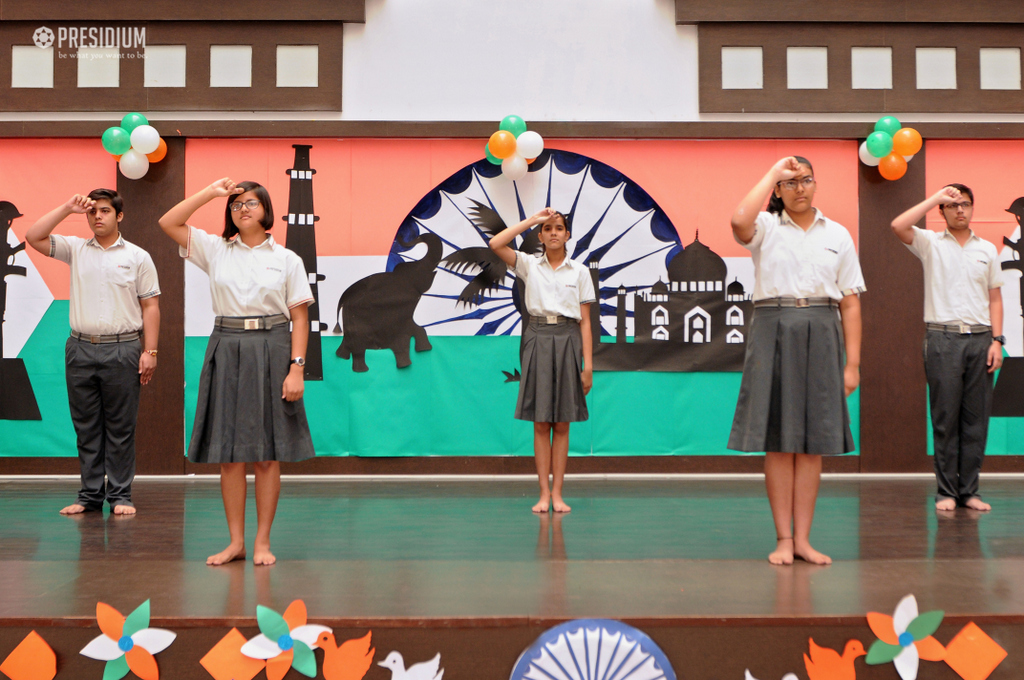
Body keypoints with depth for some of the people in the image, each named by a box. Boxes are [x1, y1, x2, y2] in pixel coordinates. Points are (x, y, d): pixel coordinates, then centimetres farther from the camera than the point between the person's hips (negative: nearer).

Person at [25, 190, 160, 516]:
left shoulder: (138, 257, 4)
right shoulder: (75, 249, 11)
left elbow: (150, 306, 1)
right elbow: (33, 237, 1)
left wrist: (150, 351, -6)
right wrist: (68, 208, -1)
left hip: (122, 349, -3)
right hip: (80, 349, 3)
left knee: (121, 427, 1)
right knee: (86, 426, 7)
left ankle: (120, 495, 8)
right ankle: (90, 495, 16)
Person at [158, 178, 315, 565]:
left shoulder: (286, 259, 4)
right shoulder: (215, 250, 9)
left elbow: (299, 318, 1)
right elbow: (168, 223, 0)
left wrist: (296, 368, -9)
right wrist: (211, 192, -1)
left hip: (271, 351, -1)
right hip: (227, 351, 2)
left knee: (268, 453, 2)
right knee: (228, 453, 4)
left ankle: (263, 541, 11)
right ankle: (236, 541, 13)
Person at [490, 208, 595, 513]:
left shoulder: (579, 271, 7)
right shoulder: (529, 265, 7)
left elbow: (584, 321, 4)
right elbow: (495, 244, -10)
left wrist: (588, 363, -2)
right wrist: (533, 219, -6)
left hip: (567, 341, 0)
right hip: (537, 340, 0)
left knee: (561, 424, 3)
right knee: (540, 423, 1)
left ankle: (557, 494, 9)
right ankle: (544, 494, 7)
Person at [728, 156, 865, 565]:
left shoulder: (837, 235, 12)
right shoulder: (766, 228, 5)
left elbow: (850, 303, 8)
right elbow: (740, 220, -22)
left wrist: (852, 362, 1)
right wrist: (773, 172, -9)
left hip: (821, 336, 2)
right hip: (774, 333, -2)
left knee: (813, 442, 3)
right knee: (778, 441, 0)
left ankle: (802, 538, 11)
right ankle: (783, 538, 8)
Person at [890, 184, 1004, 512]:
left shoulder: (987, 249, 15)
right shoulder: (930, 243, 6)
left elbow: (995, 299, 14)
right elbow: (898, 226, -14)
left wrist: (997, 340, 3)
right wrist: (935, 197, -7)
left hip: (980, 338, 3)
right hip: (943, 338, -3)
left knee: (976, 417, 3)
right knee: (945, 417, -2)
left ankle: (969, 490, 10)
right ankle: (946, 491, 5)